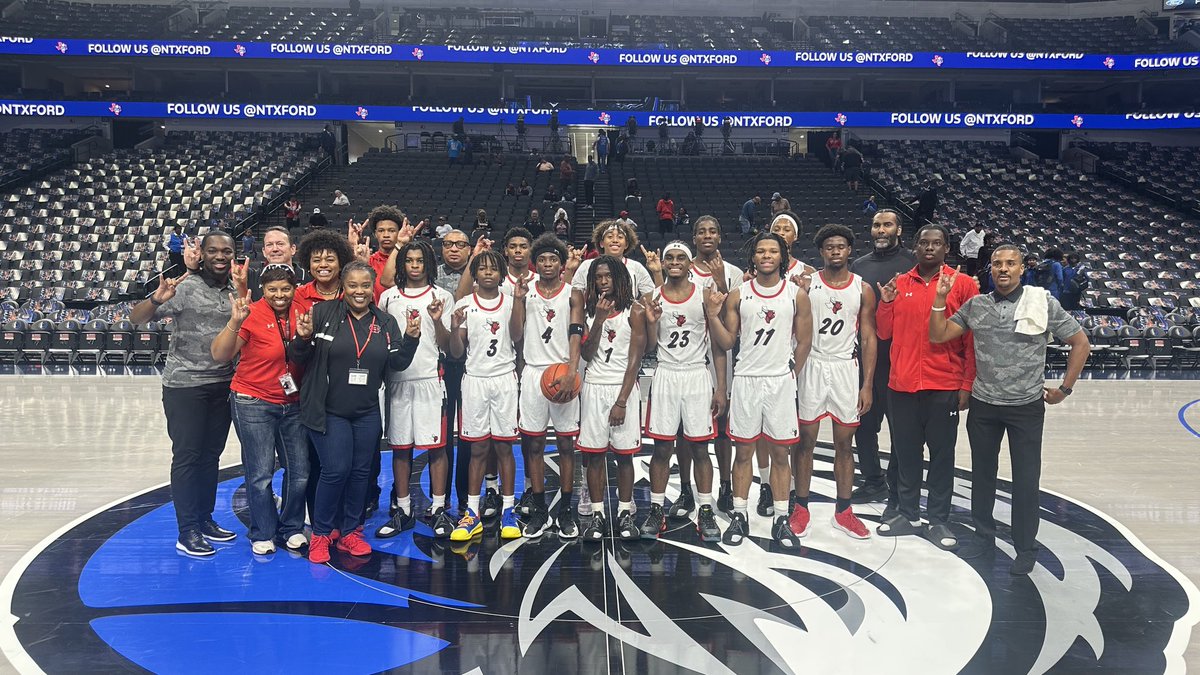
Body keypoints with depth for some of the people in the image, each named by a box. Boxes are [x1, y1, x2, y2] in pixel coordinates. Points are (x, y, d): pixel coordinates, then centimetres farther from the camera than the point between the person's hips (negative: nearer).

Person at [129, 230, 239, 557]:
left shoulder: (236, 289, 6)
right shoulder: (185, 287, -11)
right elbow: (136, 318, -16)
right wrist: (157, 300, -33)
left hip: (223, 384, 6)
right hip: (185, 384, -5)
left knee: (211, 455, 14)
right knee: (187, 456, 0)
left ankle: (205, 518, 27)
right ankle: (187, 531, 8)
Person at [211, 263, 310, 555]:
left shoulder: (303, 311, -2)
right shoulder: (252, 314, -14)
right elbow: (220, 355, -18)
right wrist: (234, 322, -30)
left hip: (293, 404, 4)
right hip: (254, 404, -4)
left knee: (299, 472, 9)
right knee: (260, 475, 0)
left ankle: (292, 529, 28)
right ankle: (263, 534, 20)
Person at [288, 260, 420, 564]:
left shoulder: (386, 322, 4)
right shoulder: (324, 313, -6)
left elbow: (398, 363, 3)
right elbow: (299, 359, -2)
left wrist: (410, 338, -13)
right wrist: (304, 339, -23)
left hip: (367, 413, 4)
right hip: (329, 410, -4)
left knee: (361, 471, 11)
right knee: (335, 470, -7)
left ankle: (350, 532, 27)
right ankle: (321, 533, 13)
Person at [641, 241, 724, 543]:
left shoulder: (704, 295, 0)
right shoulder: (653, 298, 4)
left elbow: (717, 345, 0)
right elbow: (649, 347, 6)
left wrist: (721, 388, -5)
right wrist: (651, 322, -13)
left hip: (697, 375, -1)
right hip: (665, 376, 1)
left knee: (699, 448, 3)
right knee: (662, 447, 4)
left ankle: (706, 511, 12)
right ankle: (657, 509, 15)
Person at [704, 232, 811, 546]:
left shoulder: (797, 294, 2)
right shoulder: (738, 295, 3)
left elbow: (804, 341, 6)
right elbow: (727, 342, 2)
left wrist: (791, 375, 4)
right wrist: (713, 315, -11)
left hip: (781, 381, 0)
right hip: (746, 379, 0)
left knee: (780, 452, 6)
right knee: (743, 450, 7)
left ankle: (781, 518, 15)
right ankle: (739, 517, 16)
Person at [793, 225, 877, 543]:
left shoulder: (863, 289, 3)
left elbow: (868, 338, 3)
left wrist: (867, 384, -2)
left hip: (846, 369, 1)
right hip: (811, 366, -1)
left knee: (844, 443, 8)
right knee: (805, 441, 4)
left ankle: (843, 511, 19)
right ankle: (800, 509, 14)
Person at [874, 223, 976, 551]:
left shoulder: (963, 285, -1)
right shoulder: (899, 284, 8)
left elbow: (973, 339, -1)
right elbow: (885, 333, 11)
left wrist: (968, 384, -5)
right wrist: (886, 303, -5)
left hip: (944, 386, -3)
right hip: (902, 385, 3)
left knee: (942, 454, 6)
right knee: (905, 452, 11)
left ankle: (938, 520, 17)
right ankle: (907, 514, 24)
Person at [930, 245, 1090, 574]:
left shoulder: (1043, 303, -6)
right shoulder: (975, 305, 2)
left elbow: (1080, 343, 0)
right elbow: (938, 336, 0)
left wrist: (1065, 388, 0)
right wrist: (941, 298, -11)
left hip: (1027, 407, -3)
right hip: (983, 405, 3)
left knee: (1026, 480, 5)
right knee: (982, 473, 14)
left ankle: (1026, 549, 21)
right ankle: (983, 535, 32)